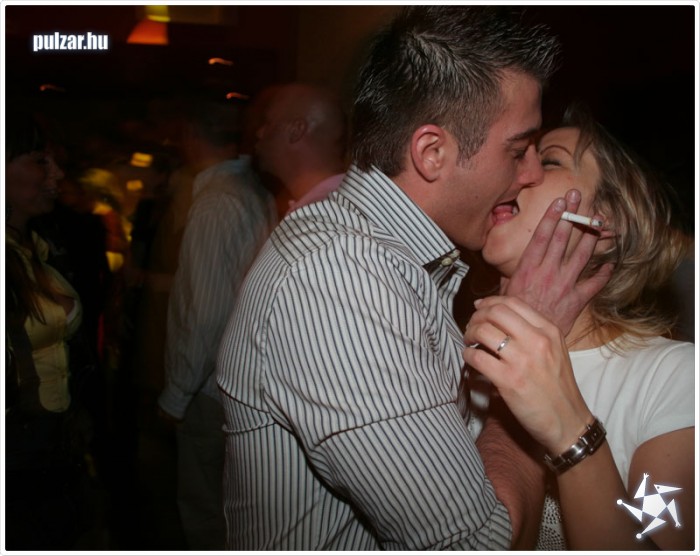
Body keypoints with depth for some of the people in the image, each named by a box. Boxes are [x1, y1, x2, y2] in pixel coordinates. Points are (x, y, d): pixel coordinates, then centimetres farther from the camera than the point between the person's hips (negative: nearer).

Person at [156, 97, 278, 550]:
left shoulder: (215, 203, -20)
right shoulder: (259, 192, 3)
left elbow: (206, 314, -23)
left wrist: (177, 394, -10)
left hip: (213, 389, -8)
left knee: (205, 513, 10)